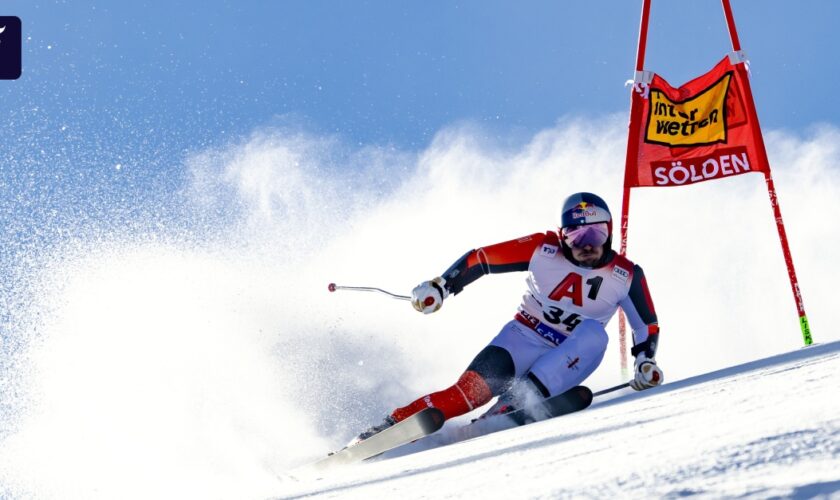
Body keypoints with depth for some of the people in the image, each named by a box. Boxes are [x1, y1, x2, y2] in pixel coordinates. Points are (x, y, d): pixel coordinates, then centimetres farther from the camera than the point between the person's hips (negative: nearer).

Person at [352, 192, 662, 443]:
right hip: (522, 339, -1)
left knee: (594, 334, -33)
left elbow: (647, 327, 8)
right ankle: (390, 426, -27)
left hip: (566, 361, 1)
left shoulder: (626, 276, -6)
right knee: (471, 390, -28)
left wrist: (645, 362, -8)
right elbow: (480, 259, -5)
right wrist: (440, 286, -14)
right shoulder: (543, 249, -9)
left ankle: (517, 403, -41)